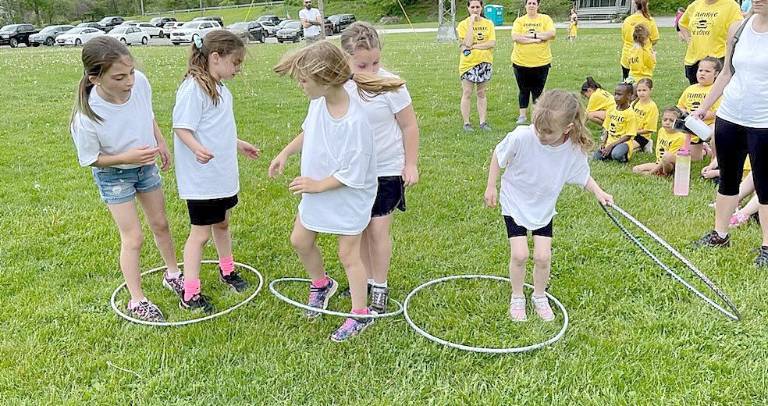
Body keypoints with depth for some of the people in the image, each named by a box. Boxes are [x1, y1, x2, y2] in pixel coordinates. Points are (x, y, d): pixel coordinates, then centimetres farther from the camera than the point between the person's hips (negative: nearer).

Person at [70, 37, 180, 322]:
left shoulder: (139, 82, -25)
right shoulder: (87, 118, -36)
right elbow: (90, 159, -19)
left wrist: (161, 143, 1)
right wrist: (127, 157, -31)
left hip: (146, 165, 5)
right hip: (113, 175, -5)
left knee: (160, 224, 19)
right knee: (133, 239, 1)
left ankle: (173, 275, 42)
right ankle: (137, 301, 19)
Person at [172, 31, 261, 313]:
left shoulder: (219, 88, 9)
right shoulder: (193, 89, -19)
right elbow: (182, 128, -22)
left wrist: (239, 145, 30)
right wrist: (198, 149, -39)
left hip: (223, 174, 9)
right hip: (201, 177, -9)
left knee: (222, 223, 23)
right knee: (200, 233, 0)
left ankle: (227, 270, 43)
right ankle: (190, 294, 11)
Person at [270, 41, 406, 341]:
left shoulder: (354, 122, -33)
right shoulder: (319, 101, -10)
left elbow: (352, 174, -26)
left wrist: (319, 185, -19)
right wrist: (285, 153, 7)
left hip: (347, 197, -7)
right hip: (316, 191, 8)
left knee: (348, 254, 6)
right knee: (300, 241, 18)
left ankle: (360, 314, 25)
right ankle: (321, 284, 45)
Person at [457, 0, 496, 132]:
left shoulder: (488, 24, 3)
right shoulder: (463, 24, -4)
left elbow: (492, 43, -8)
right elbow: (468, 43, -17)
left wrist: (474, 46, -16)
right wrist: (471, 23, -17)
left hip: (485, 62, 2)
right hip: (468, 63, -2)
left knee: (481, 94, 9)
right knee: (467, 94, 0)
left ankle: (483, 122, 14)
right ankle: (466, 123, 6)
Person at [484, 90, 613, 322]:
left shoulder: (575, 149, -22)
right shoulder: (521, 137, -30)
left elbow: (583, 176, -2)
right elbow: (498, 154, -10)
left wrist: (598, 192, -18)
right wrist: (491, 186, -6)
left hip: (543, 208, 2)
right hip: (514, 203, -2)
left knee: (543, 256, -1)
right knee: (519, 254, -7)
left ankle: (539, 296, 28)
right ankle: (517, 297, 20)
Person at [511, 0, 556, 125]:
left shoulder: (545, 19, 2)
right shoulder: (519, 20, 1)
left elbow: (551, 34, -13)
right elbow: (515, 37, -14)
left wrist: (532, 35, -17)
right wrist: (535, 40, -19)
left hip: (541, 63, -1)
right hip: (521, 62, 1)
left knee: (538, 91, 6)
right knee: (523, 90, 12)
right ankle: (522, 115, 23)